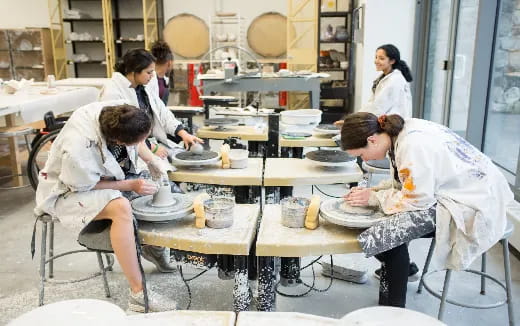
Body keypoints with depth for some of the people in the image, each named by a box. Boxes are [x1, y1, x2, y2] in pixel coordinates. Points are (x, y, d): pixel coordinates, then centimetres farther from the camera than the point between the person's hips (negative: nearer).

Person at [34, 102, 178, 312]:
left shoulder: (117, 112, -22)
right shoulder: (77, 148, -39)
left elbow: (137, 144, 0)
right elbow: (86, 186, -24)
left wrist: (152, 163, -12)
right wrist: (131, 185, -24)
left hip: (103, 175, 8)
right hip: (70, 190, -8)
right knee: (121, 208, -35)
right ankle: (138, 293, -28)